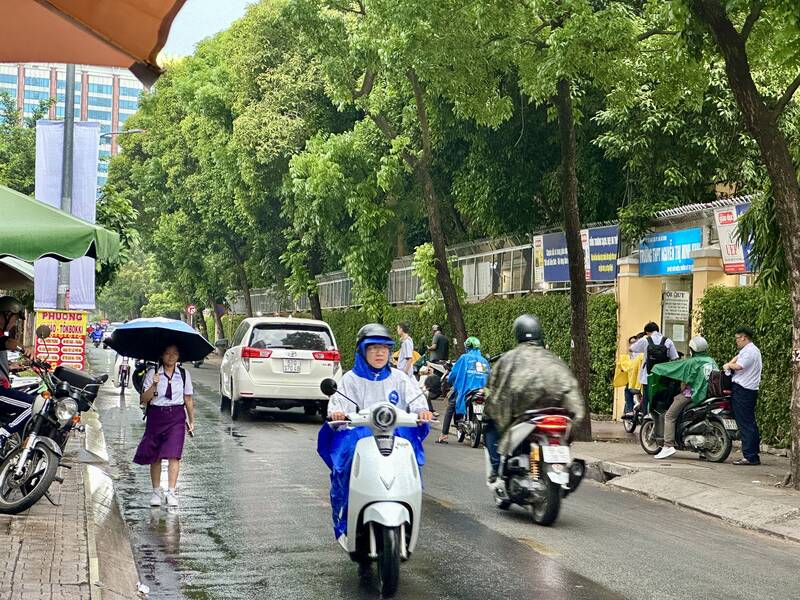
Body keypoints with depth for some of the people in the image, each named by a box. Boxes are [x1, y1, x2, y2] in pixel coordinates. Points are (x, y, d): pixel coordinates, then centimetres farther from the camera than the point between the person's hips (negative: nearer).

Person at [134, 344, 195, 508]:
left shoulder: (184, 374, 6)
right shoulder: (152, 373, 0)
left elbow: (188, 399, 13)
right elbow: (143, 400, -5)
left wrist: (191, 421, 13)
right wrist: (154, 385, -20)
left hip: (176, 417, 0)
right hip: (156, 416, 0)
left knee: (173, 455, -11)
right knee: (155, 456, 5)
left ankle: (171, 492, -10)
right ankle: (156, 491, 17)